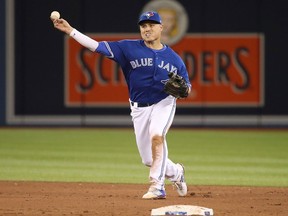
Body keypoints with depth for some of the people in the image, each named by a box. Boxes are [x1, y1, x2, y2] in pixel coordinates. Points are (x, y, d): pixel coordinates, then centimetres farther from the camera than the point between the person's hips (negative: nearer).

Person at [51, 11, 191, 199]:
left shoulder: (174, 58, -1)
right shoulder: (129, 48, -4)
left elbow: (186, 87, 6)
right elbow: (98, 46, -10)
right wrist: (70, 30, -19)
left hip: (164, 103, -2)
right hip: (140, 108, 2)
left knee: (156, 135, -33)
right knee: (149, 159, 6)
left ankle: (157, 187, -27)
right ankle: (176, 172, 38)